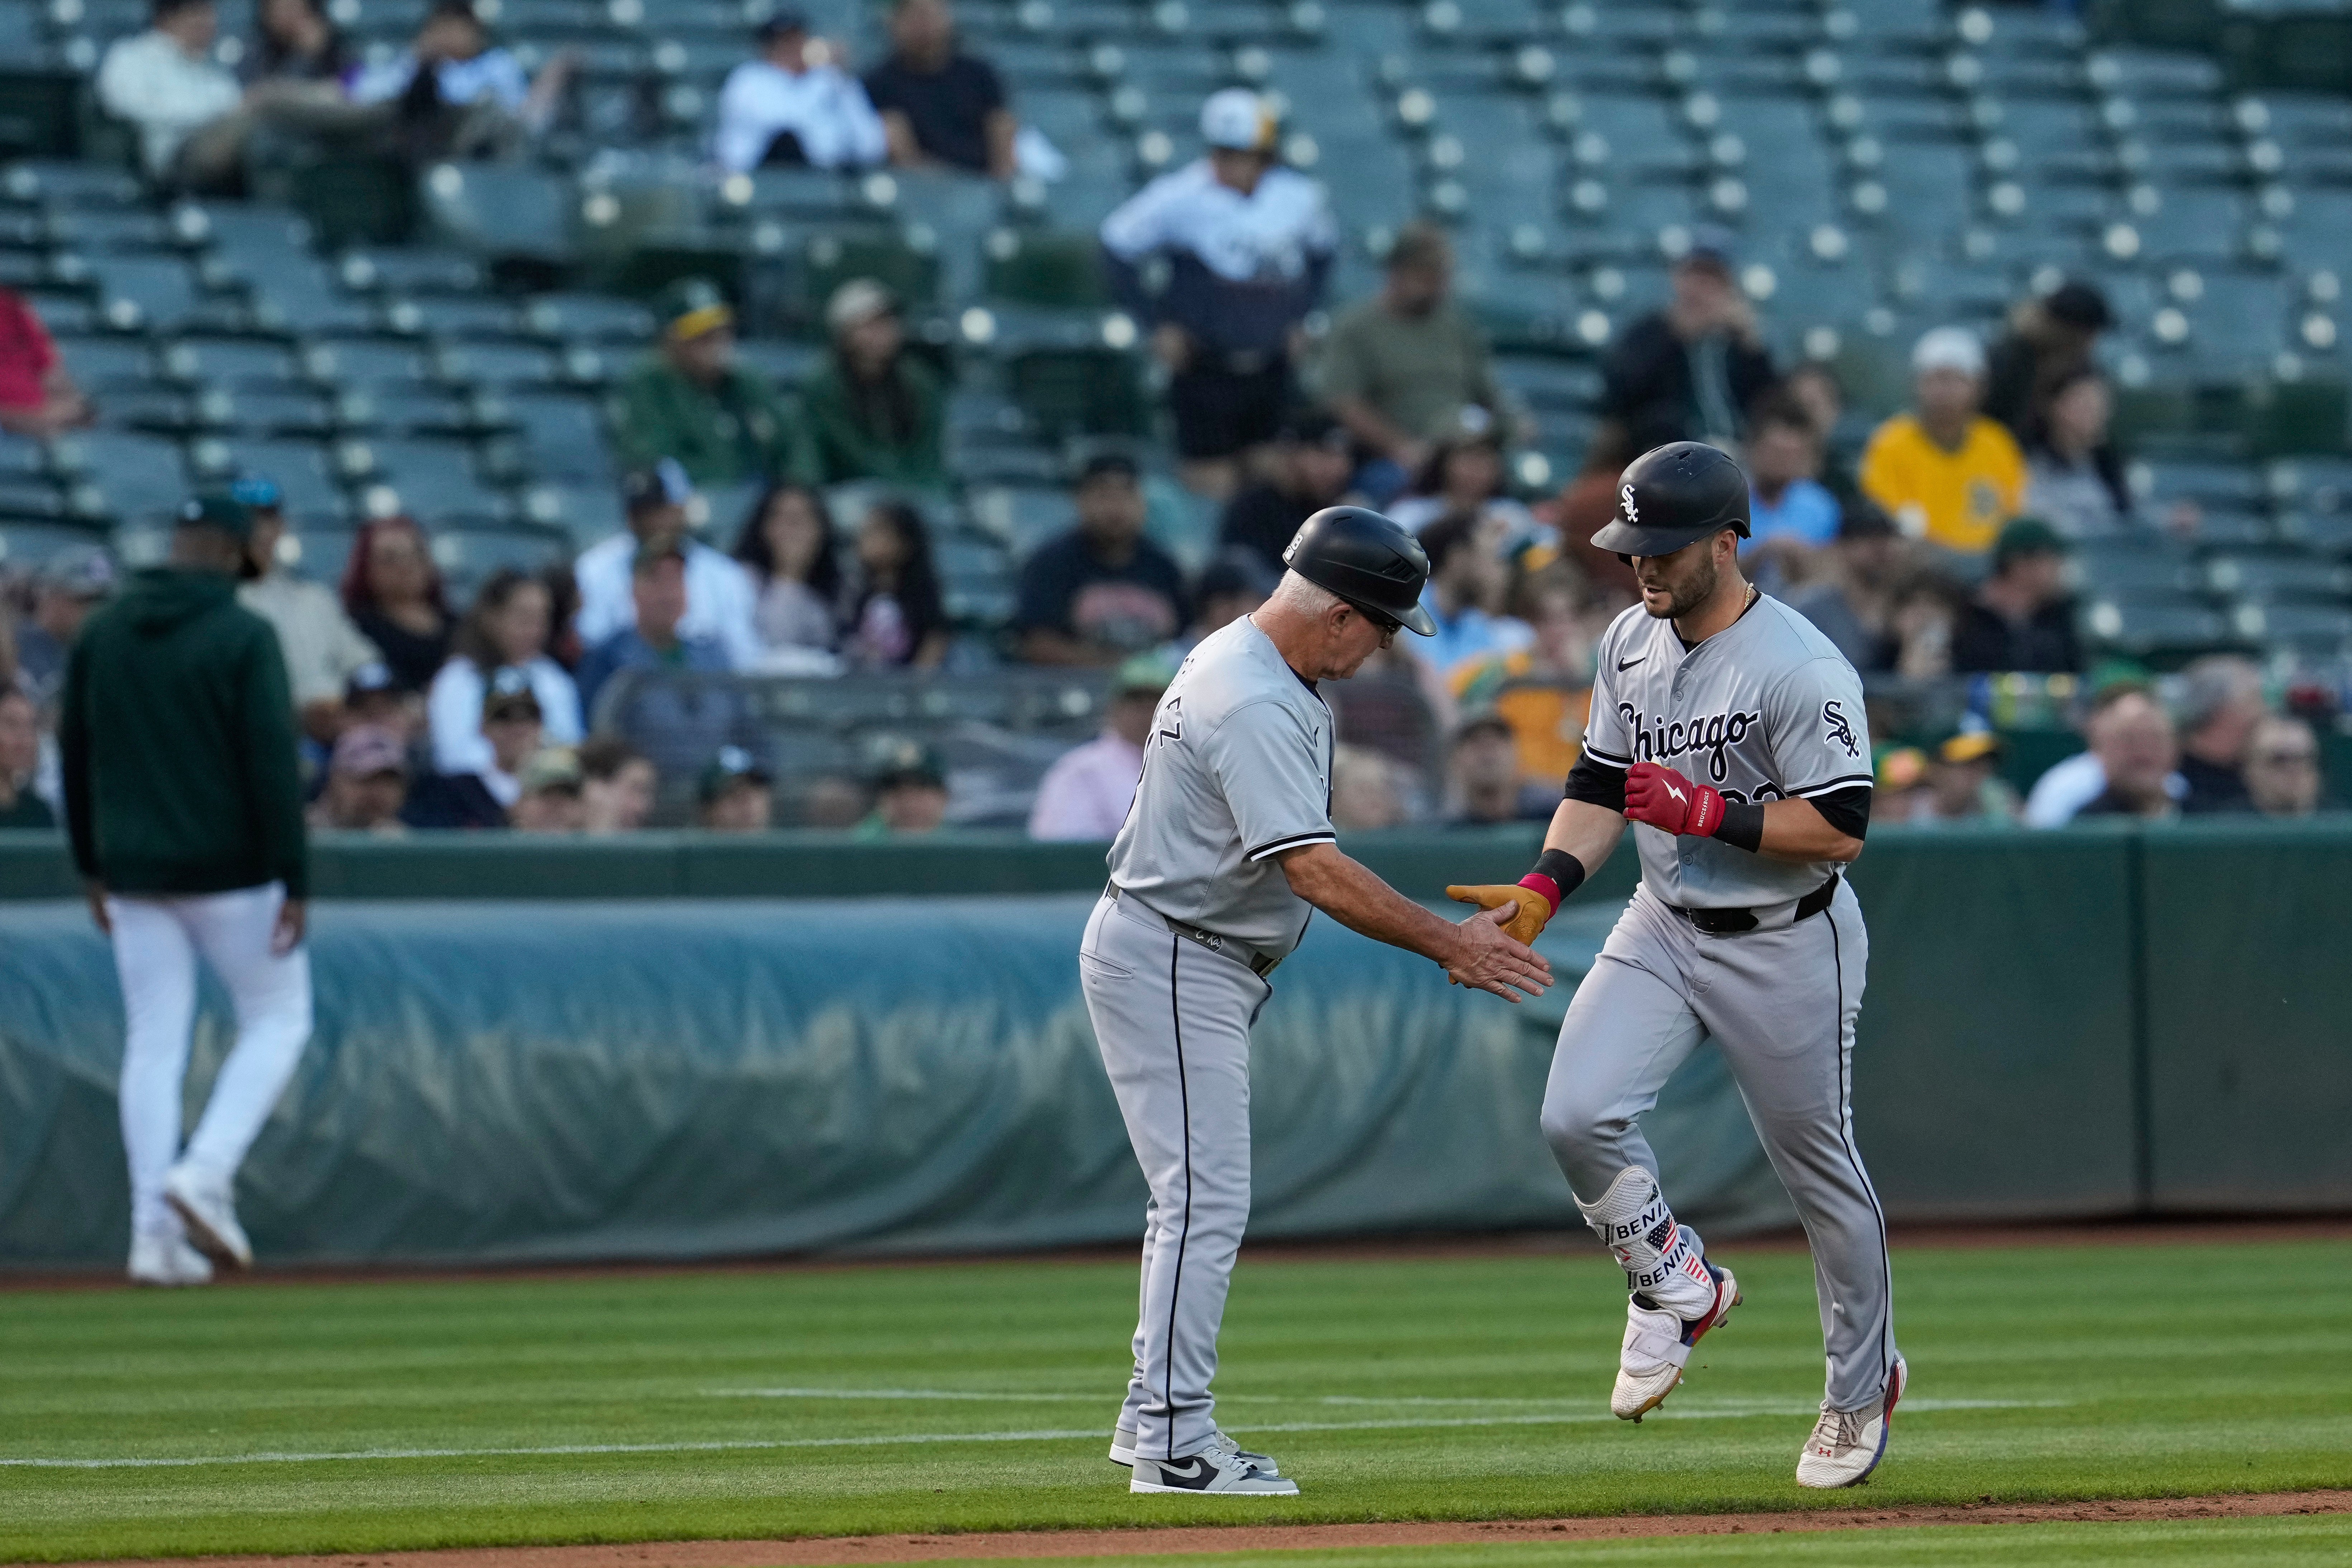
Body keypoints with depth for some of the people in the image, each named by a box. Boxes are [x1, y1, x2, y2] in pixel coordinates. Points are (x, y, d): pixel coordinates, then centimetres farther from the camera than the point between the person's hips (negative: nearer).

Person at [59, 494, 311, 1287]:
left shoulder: (102, 633, 6)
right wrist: (294, 882, -12)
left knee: (153, 1044, 8)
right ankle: (204, 1177, -8)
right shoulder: (242, 635, -10)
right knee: (277, 1019, 10)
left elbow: (75, 755, 11)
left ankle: (155, 1232, 2)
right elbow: (273, 763, -14)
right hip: (229, 867, -5)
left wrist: (93, 866, 20)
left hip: (134, 872, 5)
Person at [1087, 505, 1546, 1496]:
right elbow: (1314, 871, -30)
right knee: (1207, 1198, -11)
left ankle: (1154, 1417, 20)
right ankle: (1175, 1444, -10)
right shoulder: (1257, 708, -24)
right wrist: (1450, 944, -27)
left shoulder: (1236, 662, 10)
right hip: (1171, 962, -11)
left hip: (1203, 966, 11)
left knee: (1199, 1194, 15)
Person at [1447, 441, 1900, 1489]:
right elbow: (1602, 784, 10)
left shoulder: (1802, 671, -21)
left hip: (1786, 943, -6)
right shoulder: (1631, 643, 3)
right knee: (1578, 1115, -15)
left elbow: (1839, 830, -22)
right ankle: (1675, 1287, 10)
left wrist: (1704, 811, -27)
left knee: (1819, 1166, 7)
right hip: (1663, 929, 6)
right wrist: (1546, 886, -5)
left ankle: (1863, 1384, 28)